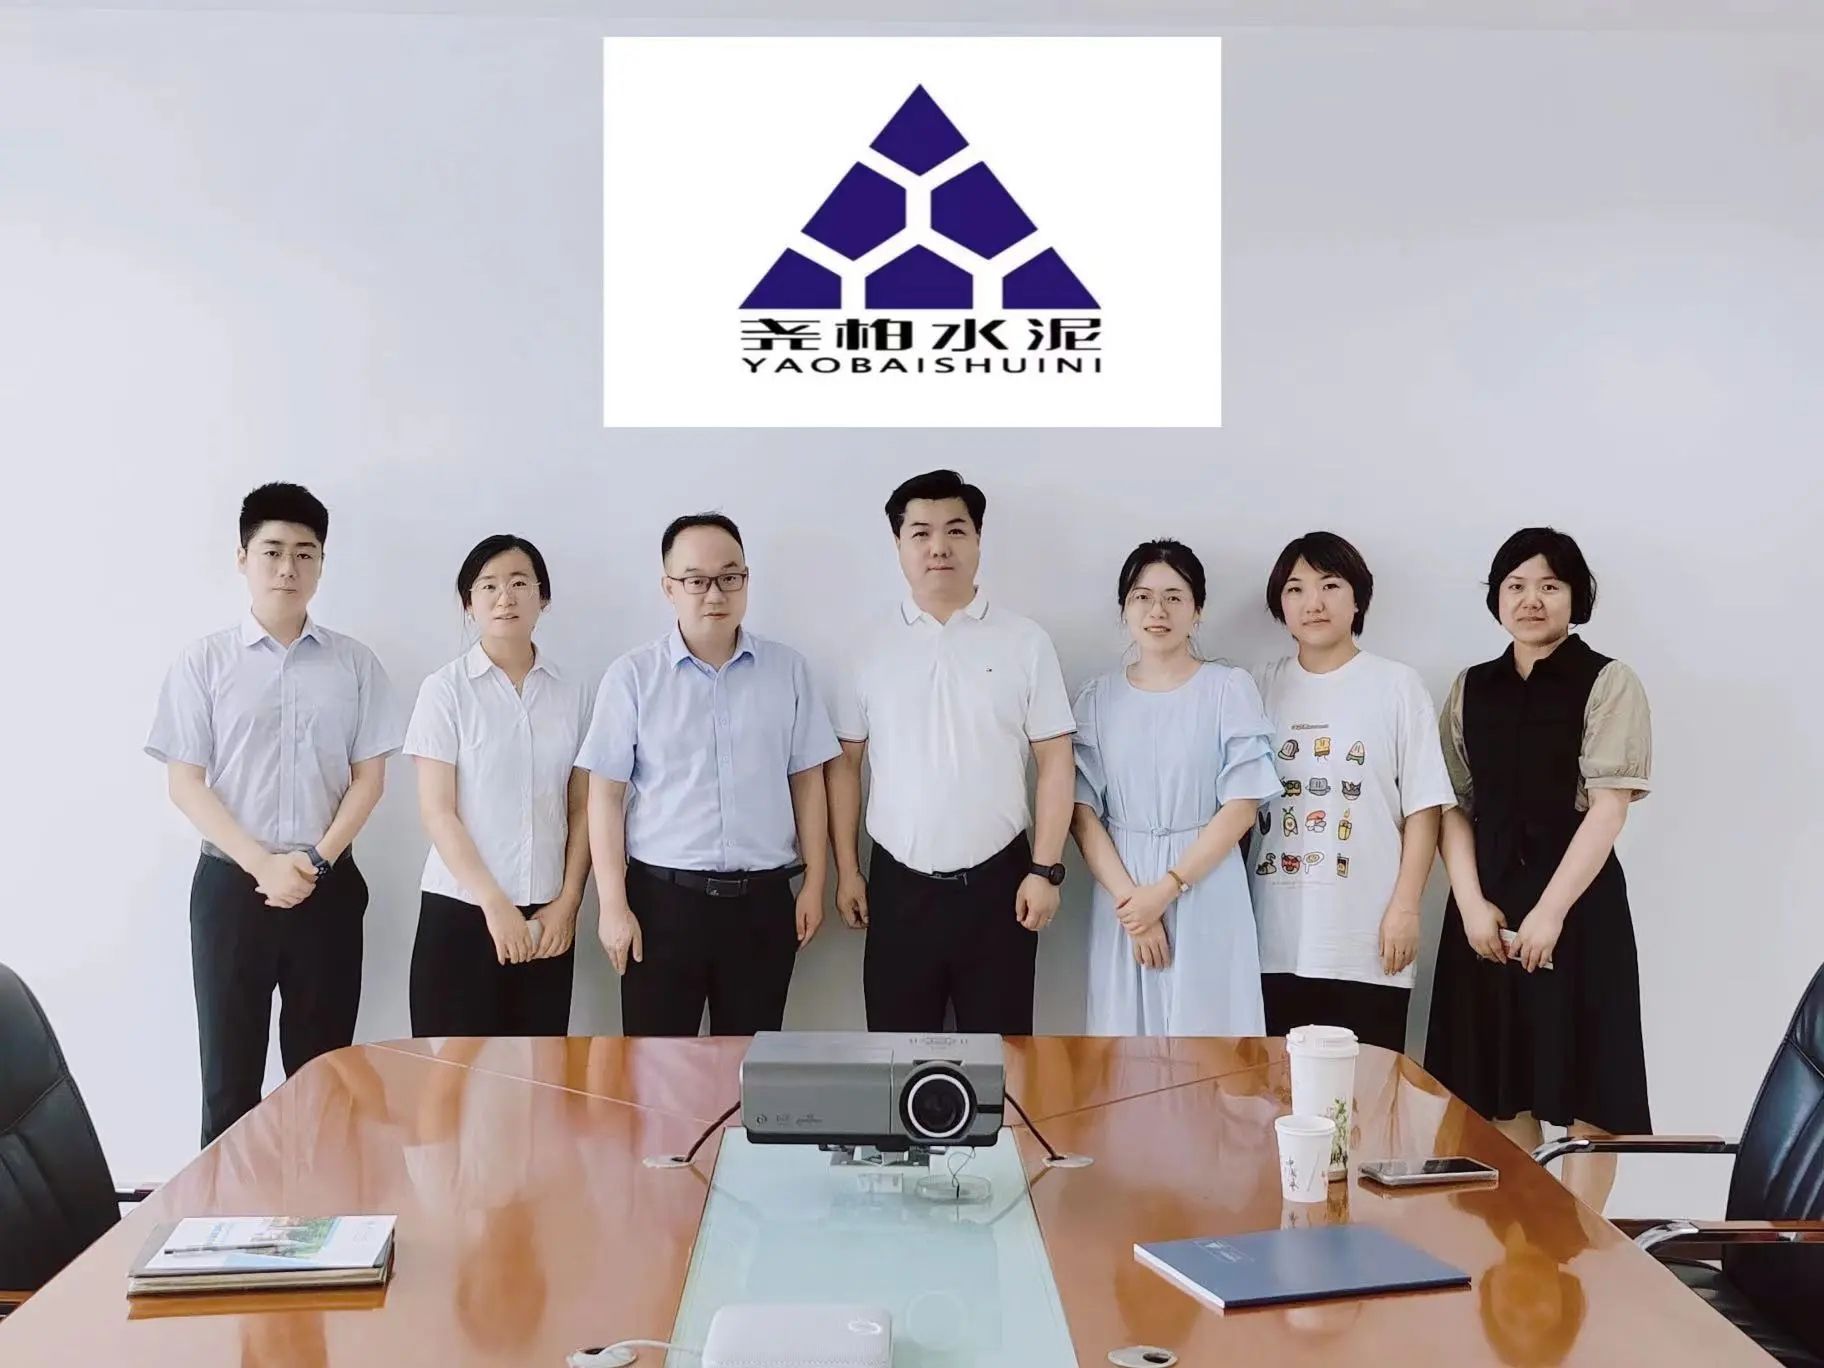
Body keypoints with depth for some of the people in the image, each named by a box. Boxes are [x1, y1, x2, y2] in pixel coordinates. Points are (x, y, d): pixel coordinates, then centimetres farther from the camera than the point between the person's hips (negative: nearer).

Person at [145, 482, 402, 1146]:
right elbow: (185, 783, -4)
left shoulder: (354, 663, 3)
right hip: (231, 884, -1)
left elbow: (369, 777, 3)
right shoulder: (203, 662, -1)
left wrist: (316, 860, -10)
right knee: (229, 1071, 3)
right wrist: (263, 866, -14)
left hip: (328, 887, 1)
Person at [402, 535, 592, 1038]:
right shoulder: (446, 689, -3)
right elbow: (437, 812, -6)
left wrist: (568, 901, -1)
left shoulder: (571, 692, 6)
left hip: (547, 916, 3)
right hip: (461, 910, -3)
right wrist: (494, 903, -12)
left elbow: (581, 810, 8)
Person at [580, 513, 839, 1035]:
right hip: (662, 897, -2)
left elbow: (807, 781, 8)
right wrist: (613, 905, -6)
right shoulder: (632, 676, -2)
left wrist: (815, 883, 5)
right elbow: (606, 795, -2)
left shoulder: (788, 669, 4)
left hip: (763, 899, 2)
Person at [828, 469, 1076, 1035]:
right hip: (899, 884, 1)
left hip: (996, 880, -1)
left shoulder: (1025, 642, -1)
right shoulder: (872, 647, 3)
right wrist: (847, 870, 4)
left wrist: (1045, 869, -6)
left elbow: (1055, 762, -1)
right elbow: (845, 762, 7)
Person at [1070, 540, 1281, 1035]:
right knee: (1125, 1034, 6)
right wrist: (1129, 899, -11)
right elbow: (1083, 812, 0)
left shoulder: (1229, 689, -3)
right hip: (1121, 896, 2)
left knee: (1207, 1037, 2)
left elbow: (1242, 805, -7)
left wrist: (1167, 888, -12)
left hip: (1207, 894, -2)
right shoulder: (1098, 697, 4)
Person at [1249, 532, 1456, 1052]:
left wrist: (1405, 907, -6)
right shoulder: (1262, 688, 8)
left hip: (1366, 938, -2)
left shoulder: (1397, 685, 1)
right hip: (1275, 937, 3)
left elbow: (1423, 808, 0)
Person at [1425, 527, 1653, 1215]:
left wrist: (1550, 909, -16)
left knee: (1585, 1081, -1)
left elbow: (1609, 806, -10)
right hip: (1486, 904, 4)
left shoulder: (1608, 684, -3)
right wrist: (1472, 904, -7)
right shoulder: (1471, 690, 10)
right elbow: (1453, 805, 6)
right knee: (1500, 1077, 8)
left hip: (1578, 901, -4)